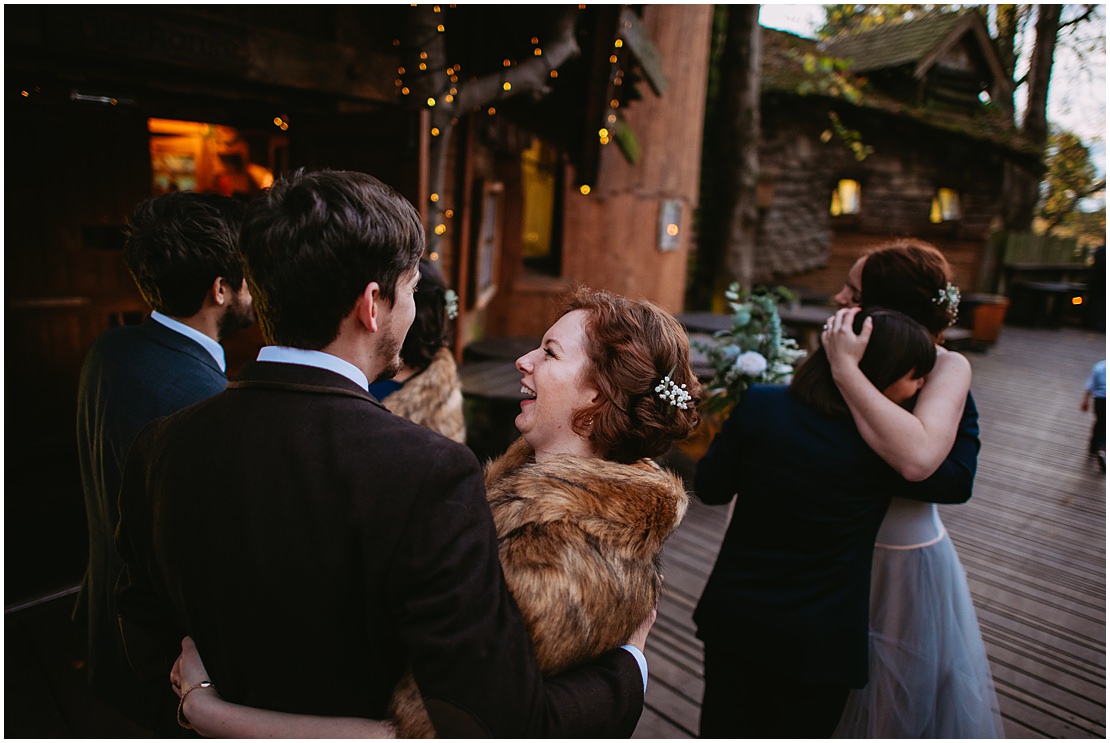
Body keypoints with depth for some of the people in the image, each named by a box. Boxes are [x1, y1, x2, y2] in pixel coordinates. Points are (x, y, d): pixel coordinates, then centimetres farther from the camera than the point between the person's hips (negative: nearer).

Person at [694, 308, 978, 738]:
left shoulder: (758, 404, -12)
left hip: (732, 619, 3)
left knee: (725, 728, 21)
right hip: (815, 643, -3)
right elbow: (959, 481, 3)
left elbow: (710, 488, -2)